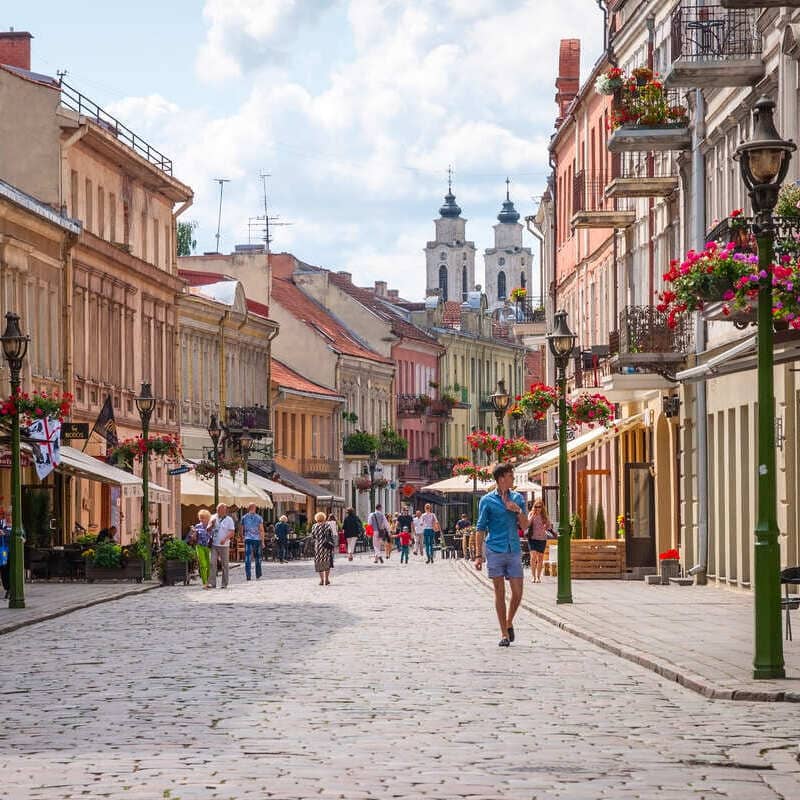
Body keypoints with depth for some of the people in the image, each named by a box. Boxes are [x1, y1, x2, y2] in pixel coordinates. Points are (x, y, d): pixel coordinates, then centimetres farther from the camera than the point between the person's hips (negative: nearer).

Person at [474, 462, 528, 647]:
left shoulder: (518, 498, 10)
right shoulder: (487, 500, 0)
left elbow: (524, 526, 10)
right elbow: (481, 528, 1)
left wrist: (518, 511, -9)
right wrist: (478, 555, -4)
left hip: (514, 551, 3)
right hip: (495, 551, -3)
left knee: (517, 593, 0)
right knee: (500, 593, 0)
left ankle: (509, 623, 25)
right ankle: (504, 633, 8)